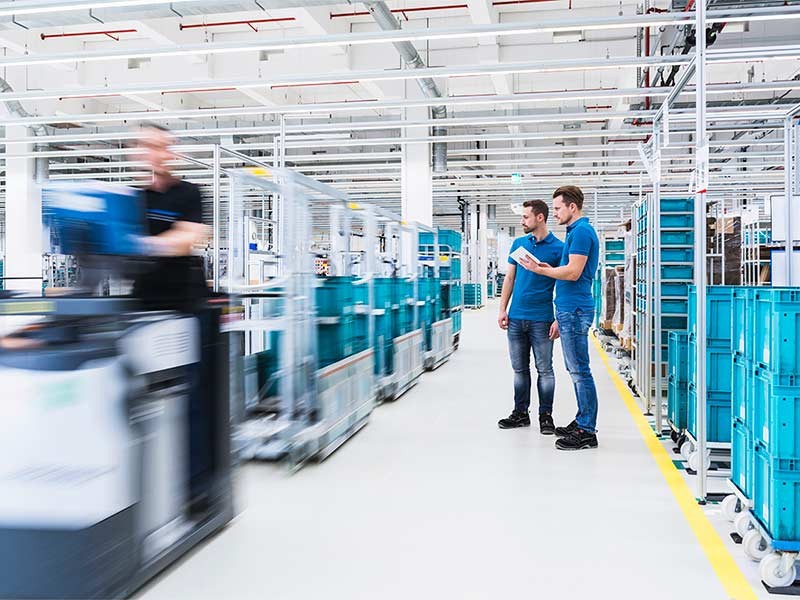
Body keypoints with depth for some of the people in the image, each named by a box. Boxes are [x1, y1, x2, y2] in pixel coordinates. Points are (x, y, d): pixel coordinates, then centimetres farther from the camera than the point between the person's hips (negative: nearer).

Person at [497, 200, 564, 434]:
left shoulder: (558, 248, -4)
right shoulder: (518, 244, 10)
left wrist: (558, 320, -12)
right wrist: (502, 310, 5)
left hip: (541, 319, -4)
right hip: (516, 318, 5)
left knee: (544, 369, 3)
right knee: (520, 369, 12)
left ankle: (546, 415, 13)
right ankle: (521, 413, 22)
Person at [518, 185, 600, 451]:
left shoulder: (581, 231, -13)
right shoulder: (578, 231, 18)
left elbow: (573, 272, -20)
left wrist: (539, 270, -11)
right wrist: (551, 269, 14)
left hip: (574, 309, -11)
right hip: (570, 309, 11)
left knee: (580, 370, -7)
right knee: (576, 369, 15)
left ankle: (587, 432, -2)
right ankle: (583, 422, 23)